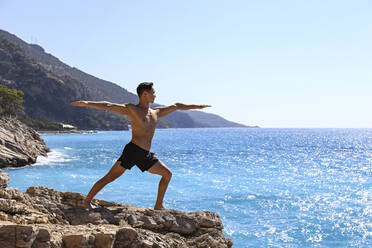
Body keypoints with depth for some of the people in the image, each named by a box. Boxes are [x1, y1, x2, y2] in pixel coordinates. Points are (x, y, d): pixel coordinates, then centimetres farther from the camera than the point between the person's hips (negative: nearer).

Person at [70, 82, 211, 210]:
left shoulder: (155, 112, 19)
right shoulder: (131, 109, 1)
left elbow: (176, 106, 28)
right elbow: (108, 106, -8)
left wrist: (197, 106, 34)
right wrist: (87, 103, -18)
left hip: (146, 155, 7)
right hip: (133, 150, -7)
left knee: (167, 174, 10)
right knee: (111, 176, -9)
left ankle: (158, 206, 17)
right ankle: (87, 200, -1)